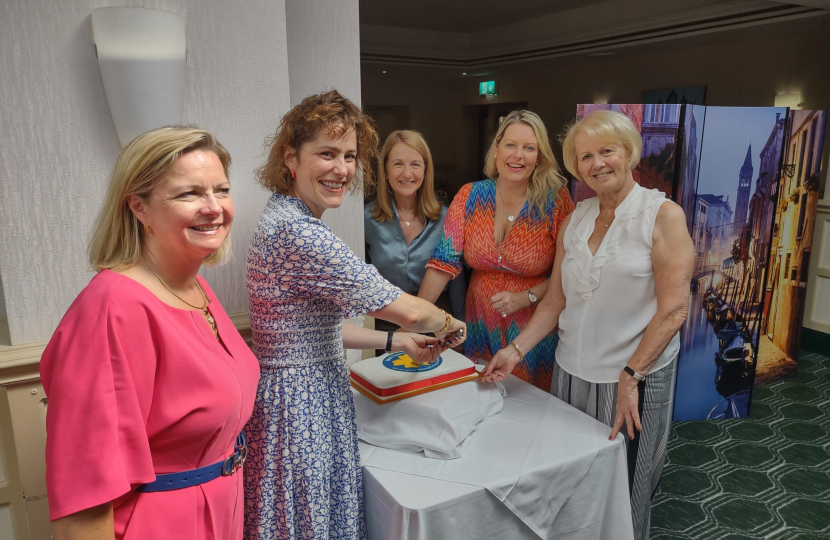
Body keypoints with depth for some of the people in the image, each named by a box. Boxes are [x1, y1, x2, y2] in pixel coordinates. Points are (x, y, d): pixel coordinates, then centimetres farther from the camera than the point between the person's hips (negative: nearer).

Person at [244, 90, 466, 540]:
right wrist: (449, 324, -1)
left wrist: (395, 341, 12)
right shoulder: (297, 232, -25)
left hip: (309, 395, 10)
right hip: (300, 406, -10)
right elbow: (408, 310, -22)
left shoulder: (287, 219, 7)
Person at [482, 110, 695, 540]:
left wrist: (630, 376, -16)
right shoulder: (575, 219, 7)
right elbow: (555, 301, 8)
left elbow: (672, 311, -13)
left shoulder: (663, 215, -8)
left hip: (634, 378, -4)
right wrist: (516, 350, -2)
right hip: (573, 372, 5)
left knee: (623, 489, 10)